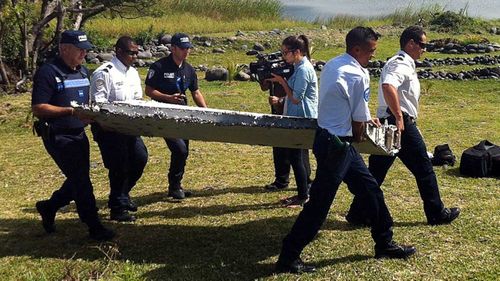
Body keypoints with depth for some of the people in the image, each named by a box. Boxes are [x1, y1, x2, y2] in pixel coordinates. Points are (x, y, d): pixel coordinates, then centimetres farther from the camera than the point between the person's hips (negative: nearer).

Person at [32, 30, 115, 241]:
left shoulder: (83, 72, 12)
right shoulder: (48, 73, -13)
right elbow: (38, 108, -18)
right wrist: (72, 111, -23)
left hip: (79, 134, 8)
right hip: (58, 136, -8)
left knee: (78, 179, 15)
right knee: (80, 180, -7)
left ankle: (48, 207, 37)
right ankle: (94, 227, 2)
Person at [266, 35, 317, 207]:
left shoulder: (304, 70, -18)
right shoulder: (299, 67, 12)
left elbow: (296, 98, -20)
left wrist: (282, 81, -14)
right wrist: (280, 100, 6)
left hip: (302, 120, -10)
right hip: (299, 119, 10)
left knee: (296, 156, -4)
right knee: (300, 156, 15)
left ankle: (303, 196, 4)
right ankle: (304, 192, 23)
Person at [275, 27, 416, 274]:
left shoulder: (332, 65, 9)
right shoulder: (358, 75, -18)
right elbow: (359, 121, -10)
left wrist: (367, 118, 27)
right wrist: (357, 137, 9)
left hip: (329, 137, 10)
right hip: (336, 144, -10)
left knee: (370, 189, 18)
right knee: (319, 203, -3)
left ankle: (384, 244, 31)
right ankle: (288, 257, 6)